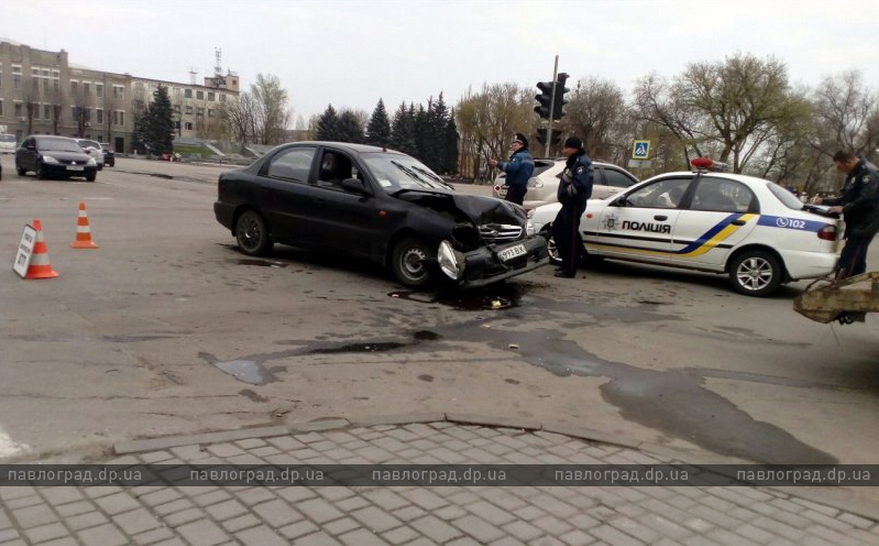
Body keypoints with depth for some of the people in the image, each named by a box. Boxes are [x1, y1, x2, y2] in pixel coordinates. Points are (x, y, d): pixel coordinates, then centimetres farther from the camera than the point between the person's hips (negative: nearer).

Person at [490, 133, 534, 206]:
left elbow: (512, 167, -30)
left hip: (516, 186, -11)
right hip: (523, 185, 11)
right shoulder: (529, 156, 21)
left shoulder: (519, 156, -12)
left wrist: (498, 164, -27)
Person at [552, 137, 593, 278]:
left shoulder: (582, 162, -16)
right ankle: (566, 262, 25)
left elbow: (580, 184, -28)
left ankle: (569, 269, -2)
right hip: (569, 203, 11)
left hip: (575, 205, -11)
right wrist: (564, 194, 4)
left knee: (571, 235, -7)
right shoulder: (574, 161, 17)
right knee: (557, 229, 17)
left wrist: (565, 192, -17)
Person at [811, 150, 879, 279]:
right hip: (857, 225, 11)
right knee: (856, 263, 14)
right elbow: (847, 199, 26)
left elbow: (867, 200, -25)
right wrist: (824, 201, 18)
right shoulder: (854, 174, 18)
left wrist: (843, 209, -18)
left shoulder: (868, 173, -15)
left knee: (846, 263, -14)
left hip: (863, 226, -11)